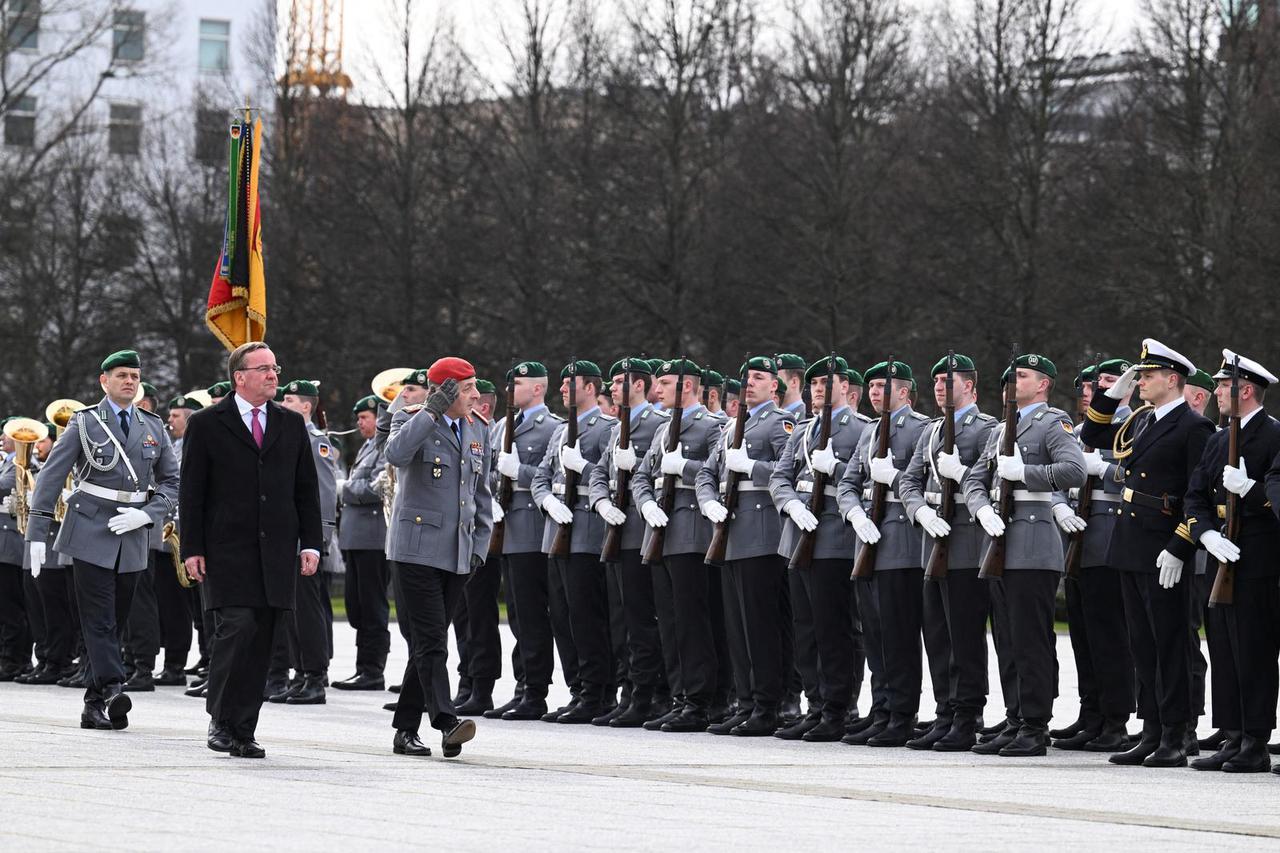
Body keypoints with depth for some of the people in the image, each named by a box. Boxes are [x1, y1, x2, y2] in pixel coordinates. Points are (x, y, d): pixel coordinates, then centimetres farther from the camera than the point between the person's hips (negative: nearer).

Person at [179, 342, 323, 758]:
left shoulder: (292, 424, 14)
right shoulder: (206, 424, 2)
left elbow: (306, 487, 15)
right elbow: (191, 491, 1)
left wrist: (311, 543, 5)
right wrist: (192, 549, -6)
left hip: (276, 552, 4)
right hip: (227, 550, -4)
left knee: (261, 644, 2)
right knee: (236, 630, -15)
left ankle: (243, 731, 6)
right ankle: (222, 722, -4)